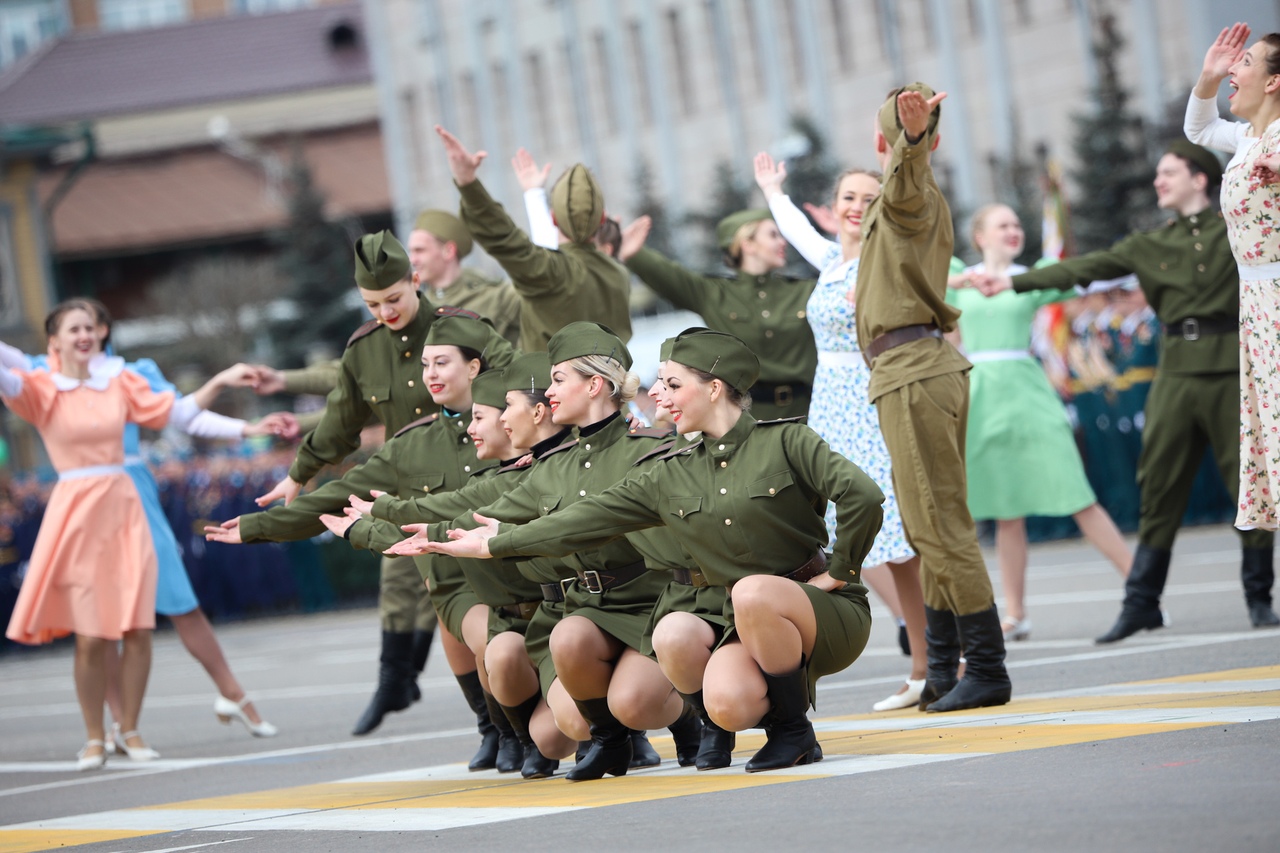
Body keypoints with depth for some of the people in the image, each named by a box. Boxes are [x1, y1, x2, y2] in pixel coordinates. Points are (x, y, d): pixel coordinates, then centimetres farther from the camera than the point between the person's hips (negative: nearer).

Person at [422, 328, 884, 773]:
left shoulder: (785, 442, -6)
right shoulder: (670, 476, 8)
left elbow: (863, 496, -17)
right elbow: (588, 519, 11)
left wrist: (836, 572, -11)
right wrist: (494, 543, 11)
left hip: (827, 610, -3)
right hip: (747, 623, 3)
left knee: (753, 591, -37)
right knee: (727, 704, -30)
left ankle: (795, 730, -15)